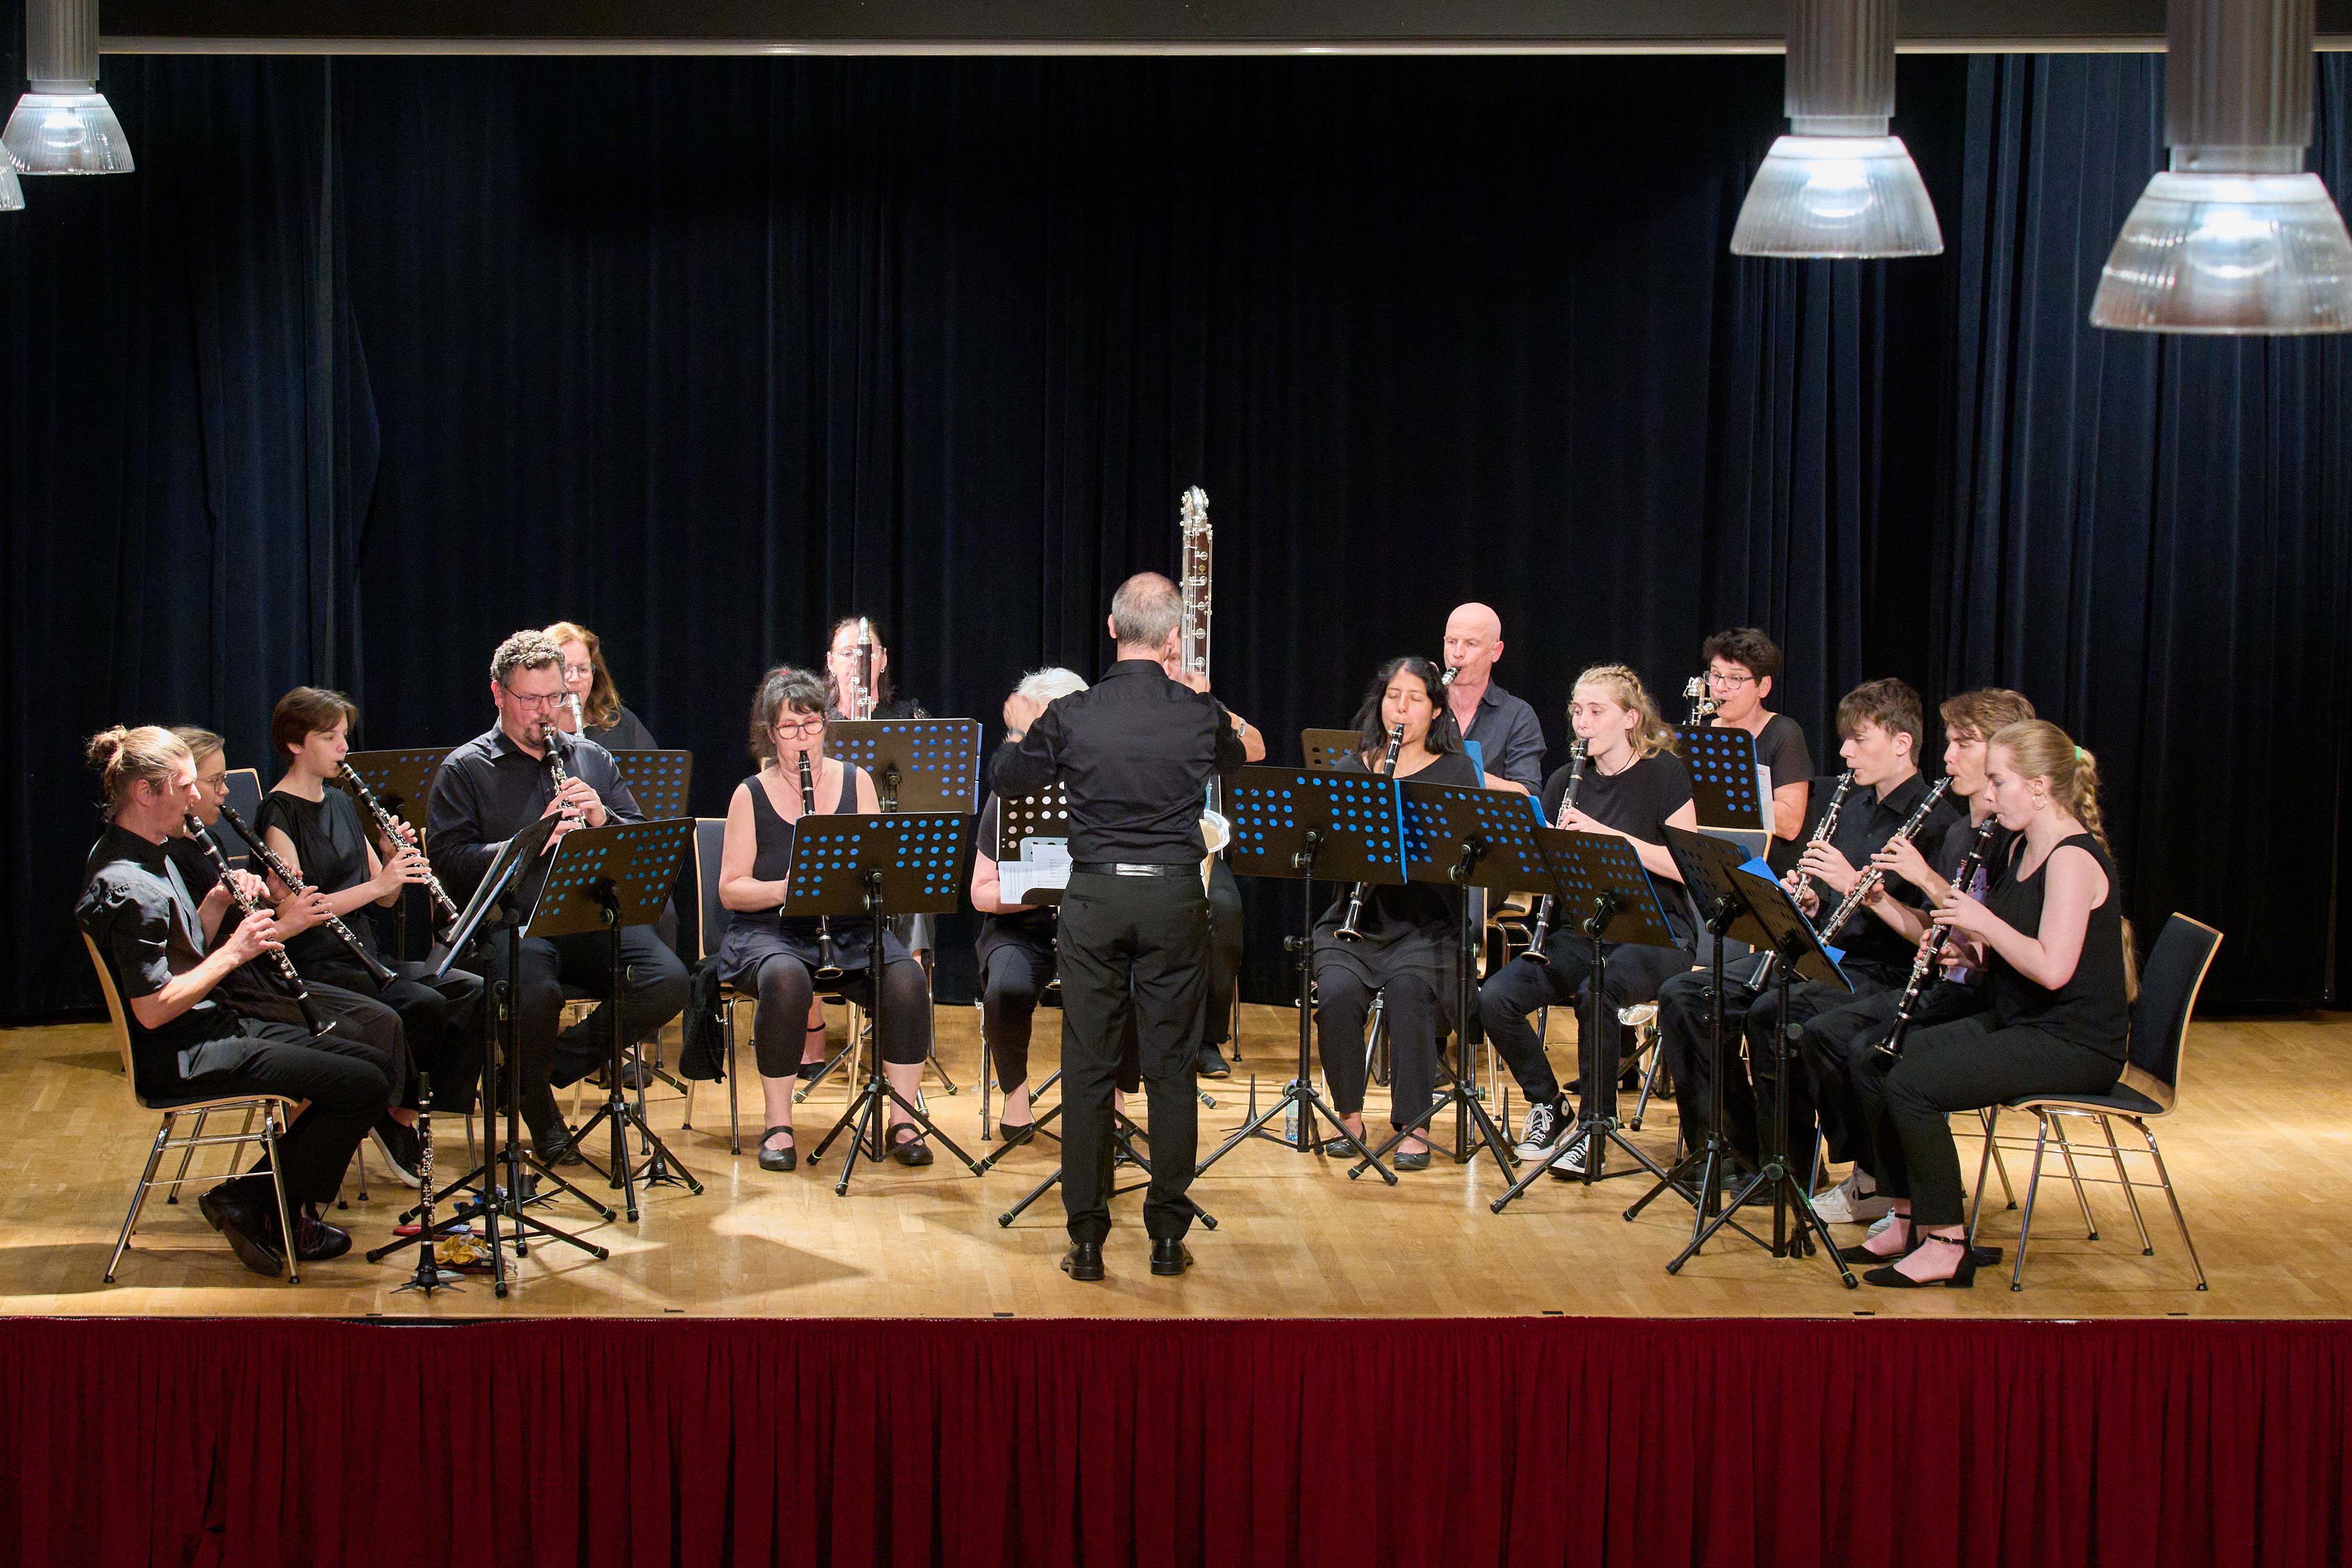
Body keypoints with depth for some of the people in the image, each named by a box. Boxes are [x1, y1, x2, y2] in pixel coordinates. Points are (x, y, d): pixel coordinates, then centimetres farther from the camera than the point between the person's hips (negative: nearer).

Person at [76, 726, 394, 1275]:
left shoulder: (150, 857, 11)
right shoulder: (127, 888, -22)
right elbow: (153, 1008, -25)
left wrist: (218, 904, 1)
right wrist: (234, 953, -18)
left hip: (216, 1029, 11)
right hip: (180, 1059, -11)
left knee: (376, 1061, 9)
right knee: (364, 1085, -15)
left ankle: (284, 1208, 10)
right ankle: (253, 1204, 0)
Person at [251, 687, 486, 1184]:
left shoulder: (341, 804, 17)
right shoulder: (278, 814, -7)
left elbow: (384, 896, 17)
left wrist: (399, 861, -4)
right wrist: (376, 883, -23)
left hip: (365, 957, 8)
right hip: (315, 968, -8)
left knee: (473, 994, -14)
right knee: (425, 1004, -29)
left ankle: (411, 1111, -7)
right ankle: (396, 1114, -7)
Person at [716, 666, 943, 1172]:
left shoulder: (855, 782, 9)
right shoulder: (751, 796, 2)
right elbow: (730, 890, -2)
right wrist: (782, 889, -21)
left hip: (849, 929, 2)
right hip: (771, 932, -2)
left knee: (907, 978, -28)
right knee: (786, 979, -37)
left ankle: (902, 1121, -18)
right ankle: (779, 1127, -26)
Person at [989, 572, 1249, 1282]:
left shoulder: (1070, 716, -7)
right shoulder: (1199, 713, -5)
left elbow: (1004, 780, 9)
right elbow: (1235, 759, 19)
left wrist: (1022, 730, 28)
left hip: (1095, 898, 0)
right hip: (1175, 896, 0)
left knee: (1087, 1068, 6)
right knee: (1171, 1068, 7)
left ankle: (1087, 1239, 7)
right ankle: (1168, 1236, 10)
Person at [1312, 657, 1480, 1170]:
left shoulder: (1455, 772, 6)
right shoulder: (1351, 771, 13)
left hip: (1426, 928, -2)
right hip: (1355, 923, 2)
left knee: (1407, 991, -31)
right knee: (1337, 992, -27)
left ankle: (1413, 1127, -19)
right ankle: (1350, 1115, -8)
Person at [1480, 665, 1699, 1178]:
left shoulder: (1665, 774, -3)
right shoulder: (1566, 781, 12)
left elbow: (1684, 865, -12)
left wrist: (1605, 832, -20)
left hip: (1654, 934, -5)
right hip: (1582, 929, 5)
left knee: (1599, 991, -37)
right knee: (1496, 997, -20)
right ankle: (1547, 1106, 4)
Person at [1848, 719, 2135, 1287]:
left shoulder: (2074, 857, -18)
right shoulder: (2022, 849, 13)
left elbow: (2051, 968, -28)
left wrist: (1984, 921, -18)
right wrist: (1969, 946, 0)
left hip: (2074, 1043, -10)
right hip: (2013, 1023, 10)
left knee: (1913, 1083, -23)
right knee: (1876, 1064, 2)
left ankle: (1948, 1245, -13)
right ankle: (1909, 1221, 10)